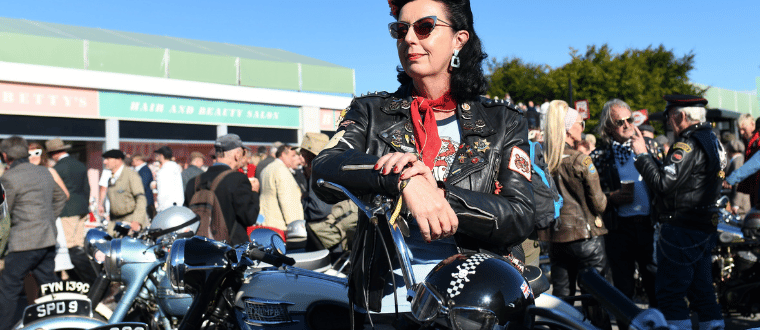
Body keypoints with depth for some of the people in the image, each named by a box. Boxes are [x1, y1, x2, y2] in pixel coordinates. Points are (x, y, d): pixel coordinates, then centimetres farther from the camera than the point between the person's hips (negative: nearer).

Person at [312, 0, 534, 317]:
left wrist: (438, 193, -23)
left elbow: (520, 219, -8)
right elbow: (324, 174, -12)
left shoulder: (503, 123, 4)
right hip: (384, 304, 1)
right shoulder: (371, 112, 6)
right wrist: (402, 180, -29)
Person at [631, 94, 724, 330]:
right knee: (702, 290, 18)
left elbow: (663, 183, -23)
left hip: (682, 230, -10)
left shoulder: (689, 144, -18)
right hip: (706, 226, 10)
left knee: (670, 295, -5)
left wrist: (642, 154, -14)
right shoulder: (712, 139, 14)